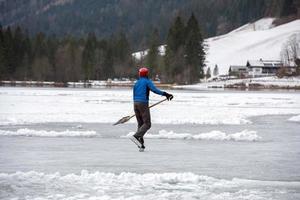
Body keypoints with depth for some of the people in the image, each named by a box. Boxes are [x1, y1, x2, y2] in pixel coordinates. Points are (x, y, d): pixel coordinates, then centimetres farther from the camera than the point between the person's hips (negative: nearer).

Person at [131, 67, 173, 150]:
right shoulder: (147, 81, -1)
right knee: (147, 124, -7)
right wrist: (165, 94, -17)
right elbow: (154, 90, -16)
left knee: (140, 124, 10)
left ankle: (141, 144, 3)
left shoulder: (136, 83, 19)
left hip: (135, 103, 7)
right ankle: (136, 136, -28)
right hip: (143, 104, -7)